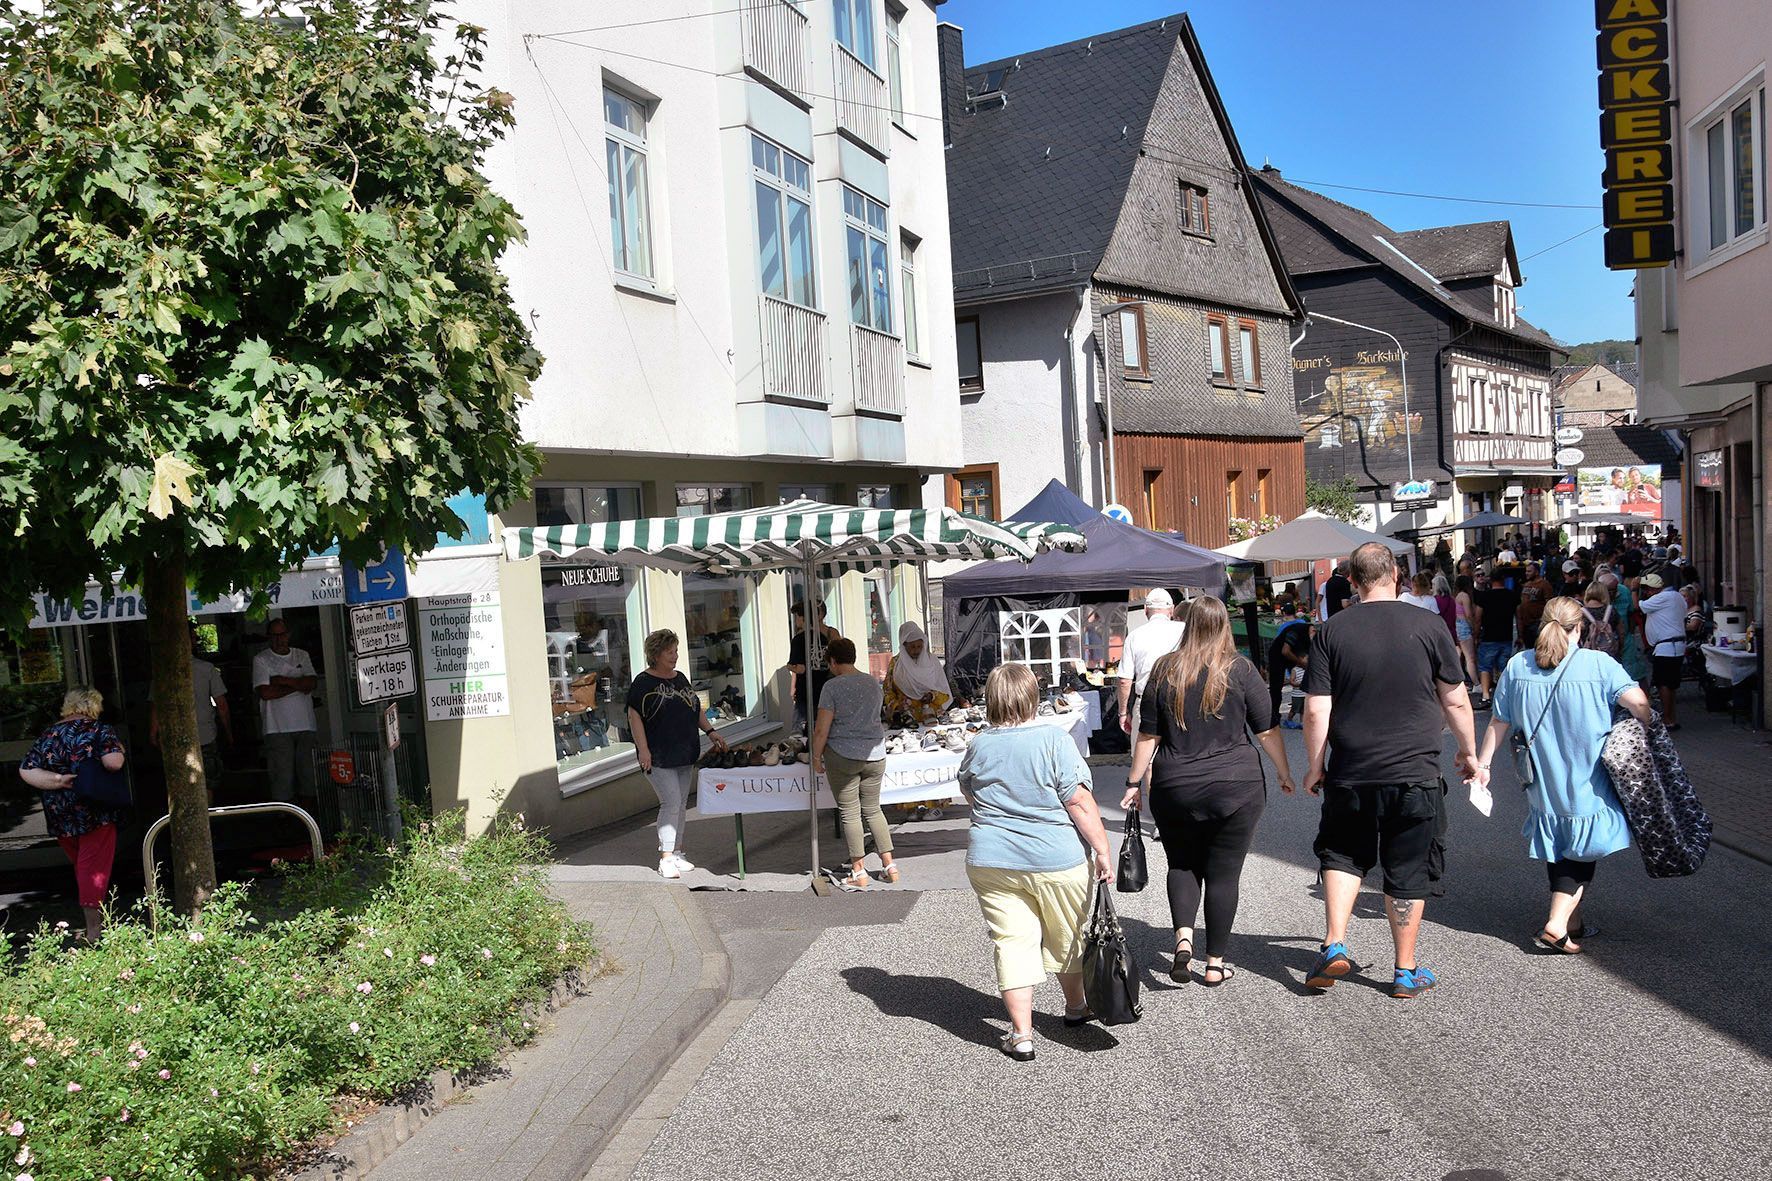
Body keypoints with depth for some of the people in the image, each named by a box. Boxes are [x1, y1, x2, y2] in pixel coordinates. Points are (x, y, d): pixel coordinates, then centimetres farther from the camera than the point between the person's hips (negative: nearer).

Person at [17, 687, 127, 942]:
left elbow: (25, 770, -3)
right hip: (95, 813, -5)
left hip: (59, 816, 5)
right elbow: (113, 762, -22)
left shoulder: (47, 736, 7)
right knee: (94, 868, -3)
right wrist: (119, 750, -2)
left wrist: (58, 781, -8)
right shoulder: (100, 731, -7)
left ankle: (96, 919, 30)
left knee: (80, 867, 19)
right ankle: (94, 930, -7)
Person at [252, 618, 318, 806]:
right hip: (278, 729, -4)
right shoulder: (261, 660, 2)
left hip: (305, 725, 4)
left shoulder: (302, 656, 13)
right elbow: (265, 692, -11)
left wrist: (282, 680, -10)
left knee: (307, 773, 6)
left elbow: (312, 683, -2)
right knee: (283, 777, -7)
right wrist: (298, 685, -6)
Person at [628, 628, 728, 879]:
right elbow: (634, 716, -12)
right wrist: (643, 749, -18)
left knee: (681, 805, 10)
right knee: (671, 803, -12)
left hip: (685, 755, 7)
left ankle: (676, 852, 20)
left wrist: (710, 732, 11)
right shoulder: (643, 682, -8)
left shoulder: (680, 678, 14)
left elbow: (696, 708, 22)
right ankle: (666, 858, -6)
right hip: (659, 758, -7)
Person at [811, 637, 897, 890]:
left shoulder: (832, 686, -10)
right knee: (873, 810, 16)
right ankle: (889, 865, 15)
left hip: (843, 757, -5)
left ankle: (859, 872, 7)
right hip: (875, 755, 5)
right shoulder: (873, 683, 7)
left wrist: (816, 757, -1)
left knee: (849, 813, 4)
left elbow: (822, 729, -12)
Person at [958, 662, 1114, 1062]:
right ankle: (1075, 1006, 38)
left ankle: (1021, 1034, 4)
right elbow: (1080, 802, -15)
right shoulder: (1053, 740, -12)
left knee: (1012, 942, 6)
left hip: (990, 863, 2)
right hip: (1056, 862, -2)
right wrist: (1103, 851, -9)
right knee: (1067, 938, 18)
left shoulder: (977, 747, 0)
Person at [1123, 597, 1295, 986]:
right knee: (1223, 872, 8)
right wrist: (1285, 775, 12)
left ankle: (1183, 937, -4)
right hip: (1234, 786, -1)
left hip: (1174, 789, 2)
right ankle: (1215, 964, 12)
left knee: (1182, 864, 17)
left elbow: (1148, 735, 3)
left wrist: (1134, 782, 11)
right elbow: (1267, 731, -1)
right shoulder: (1239, 669, -4)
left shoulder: (1166, 671, 1)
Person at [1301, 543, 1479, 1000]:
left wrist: (1315, 765, 6)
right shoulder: (1428, 626, -4)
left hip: (1350, 775, 1)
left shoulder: (1331, 632, -4)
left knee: (1343, 855, 20)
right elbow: (1456, 701, 2)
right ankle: (1406, 971, 19)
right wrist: (1469, 752, 17)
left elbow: (1316, 710, -5)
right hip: (1415, 774, 0)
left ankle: (1334, 944, 8)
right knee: (1407, 872, 10)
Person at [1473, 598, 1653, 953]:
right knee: (1581, 855, 6)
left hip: (1542, 786, 4)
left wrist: (1483, 764, 11)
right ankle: (1558, 924, -6)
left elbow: (1498, 722, 3)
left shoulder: (1517, 666, 0)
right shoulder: (1598, 663, -9)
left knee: (1556, 851, 18)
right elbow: (1639, 703, -18)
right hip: (1586, 784, -3)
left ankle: (1572, 923, 29)